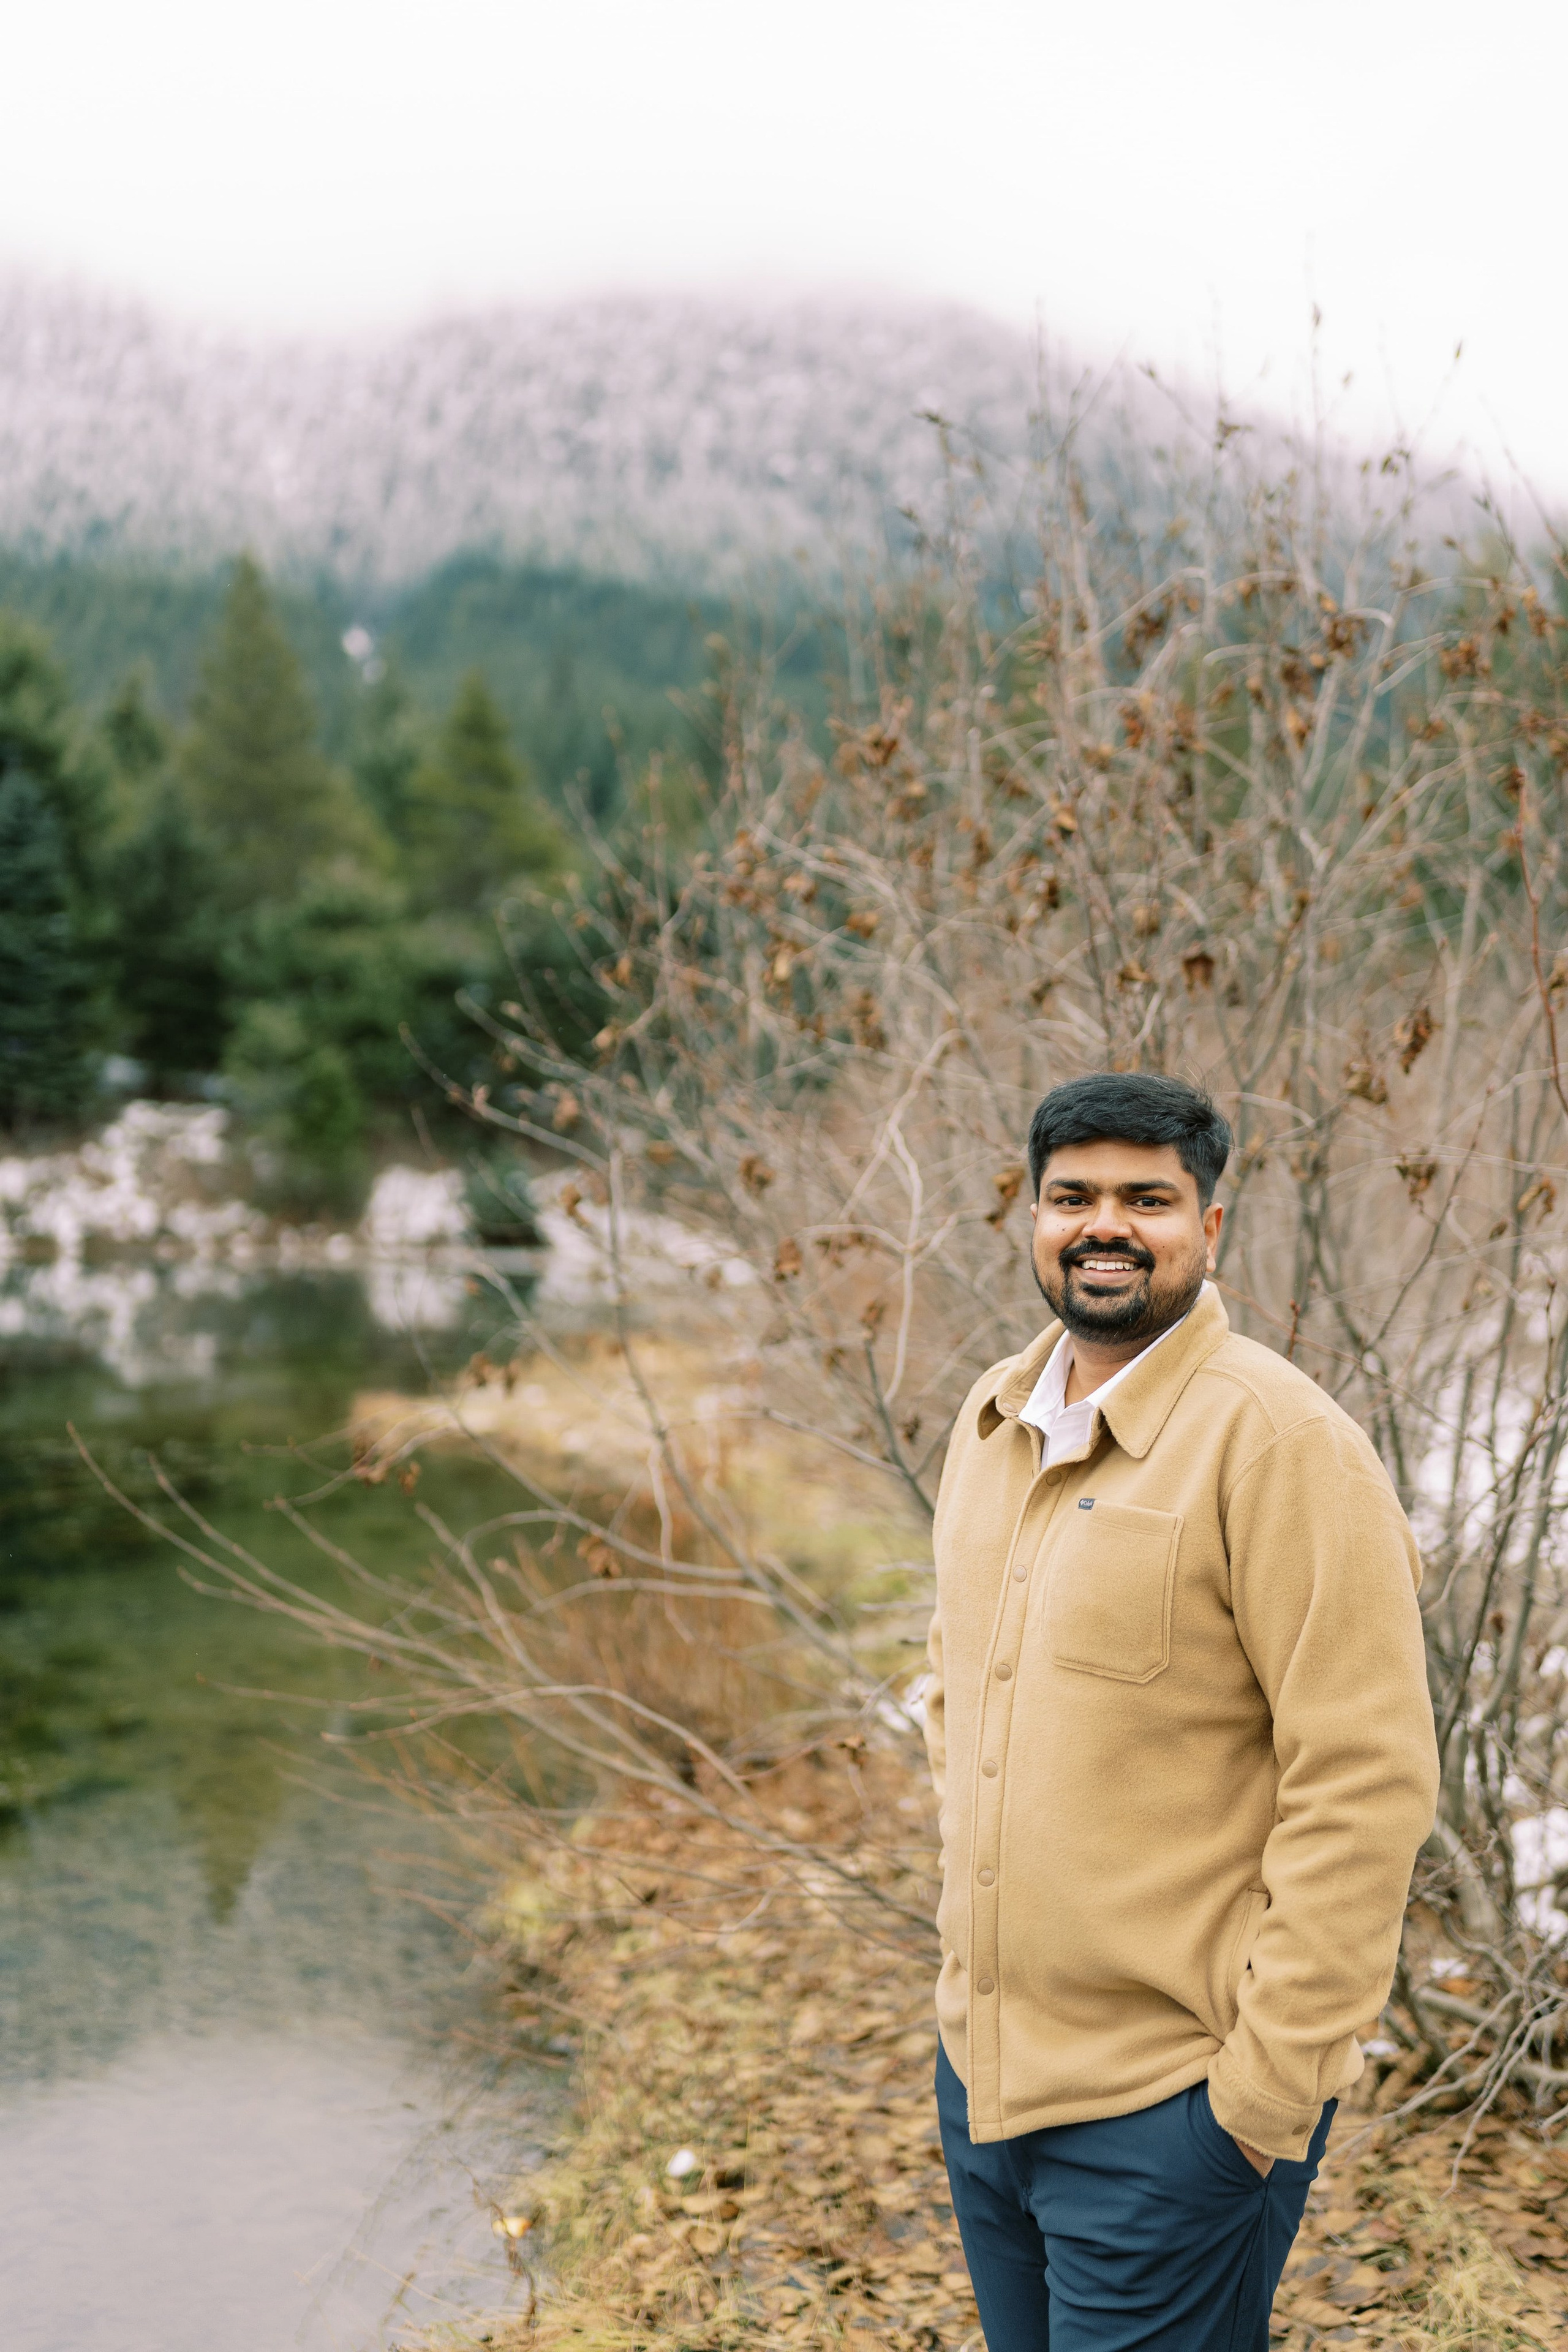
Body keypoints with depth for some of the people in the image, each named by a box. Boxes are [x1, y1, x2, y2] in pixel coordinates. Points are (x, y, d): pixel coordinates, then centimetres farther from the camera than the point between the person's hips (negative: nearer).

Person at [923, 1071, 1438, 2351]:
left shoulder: (1281, 1441, -17)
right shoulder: (993, 1417, 6)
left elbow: (1366, 1784, -19)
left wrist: (1271, 2085, -17)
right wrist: (972, 1889, 12)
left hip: (1174, 2102, -7)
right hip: (982, 2062, 7)